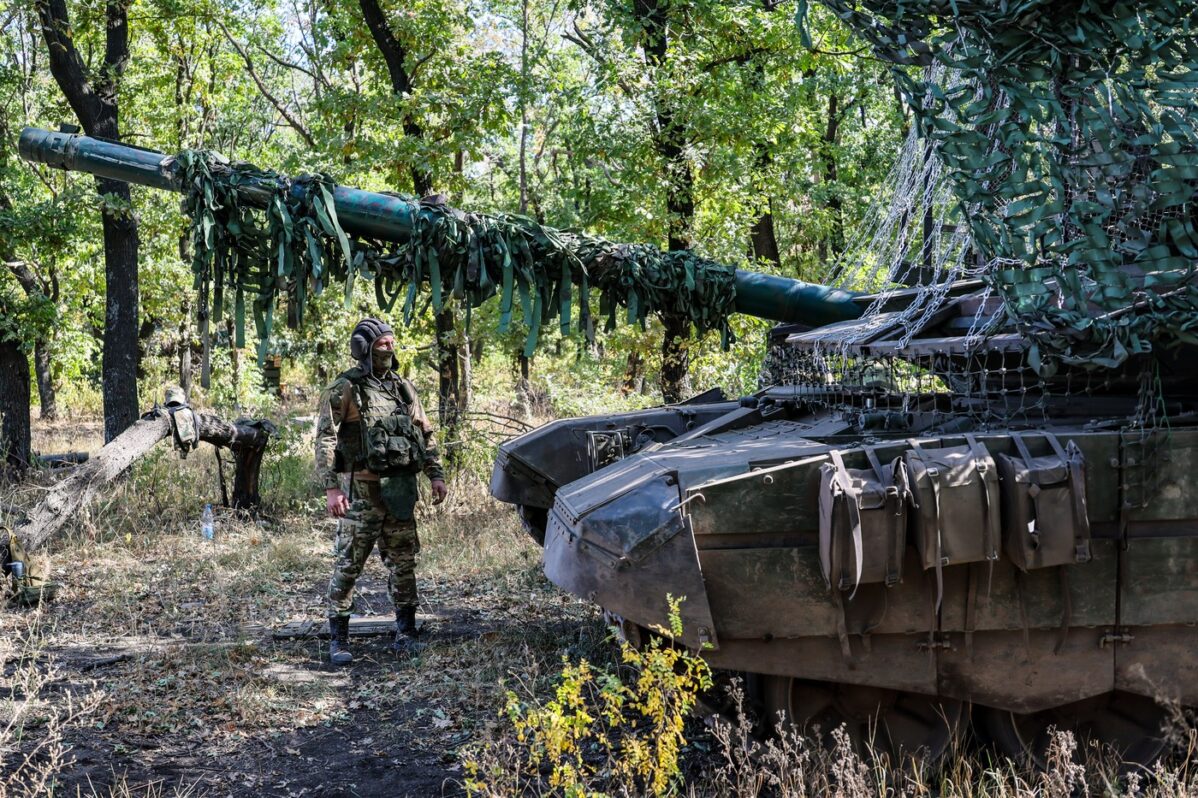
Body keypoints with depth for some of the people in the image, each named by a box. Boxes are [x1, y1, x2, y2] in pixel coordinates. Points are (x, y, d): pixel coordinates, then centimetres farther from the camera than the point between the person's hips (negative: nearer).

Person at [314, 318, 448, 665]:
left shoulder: (403, 387, 13)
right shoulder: (344, 389, -5)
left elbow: (425, 433, 18)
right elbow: (325, 439, -11)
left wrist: (436, 474, 10)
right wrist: (331, 487, -19)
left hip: (400, 490, 6)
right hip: (362, 490, -5)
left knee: (403, 562, 10)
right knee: (349, 564, -3)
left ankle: (406, 632, 20)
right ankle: (338, 639, 5)